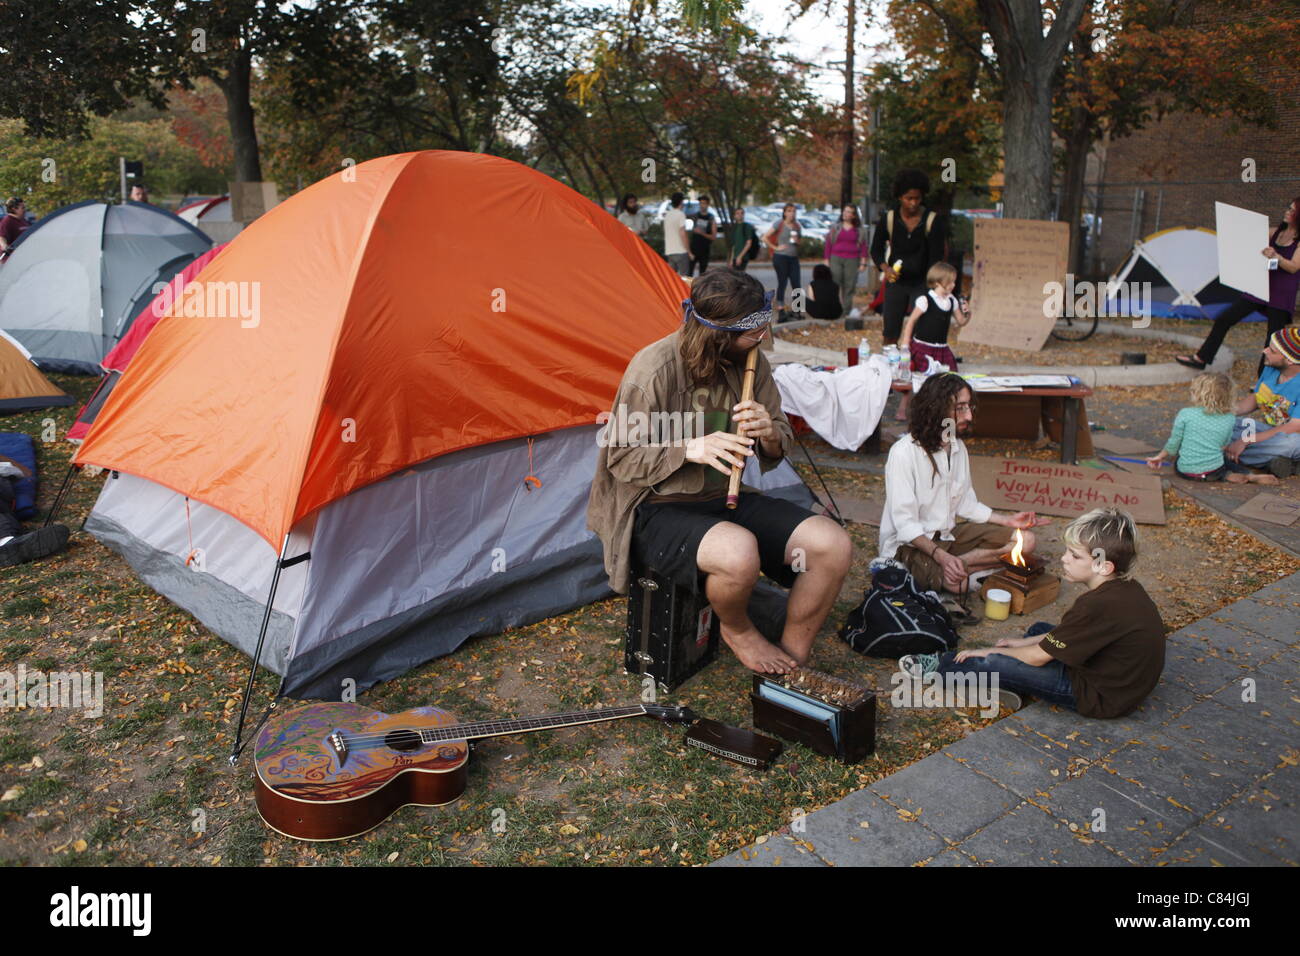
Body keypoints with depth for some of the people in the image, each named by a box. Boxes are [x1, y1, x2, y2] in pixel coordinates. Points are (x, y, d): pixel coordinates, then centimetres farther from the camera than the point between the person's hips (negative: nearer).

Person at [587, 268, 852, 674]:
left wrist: (769, 433, -18)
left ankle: (793, 659, 5)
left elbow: (779, 449, 8)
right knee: (738, 551, -38)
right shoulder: (654, 368, -20)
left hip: (727, 501, 6)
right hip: (658, 509, -6)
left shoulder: (752, 362, -1)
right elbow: (621, 460, -14)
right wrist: (690, 449, -29)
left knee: (832, 544, -14)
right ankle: (737, 631, -2)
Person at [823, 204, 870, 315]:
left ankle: (846, 311, 4)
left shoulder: (859, 230, 7)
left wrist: (863, 262, -2)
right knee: (835, 285, -8)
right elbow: (828, 244, 10)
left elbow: (864, 246, 6)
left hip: (852, 260, 0)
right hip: (836, 259, 0)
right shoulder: (835, 227, 10)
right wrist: (827, 260, 5)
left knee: (849, 286, 0)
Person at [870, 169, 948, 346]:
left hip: (922, 283, -2)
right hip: (896, 281, 2)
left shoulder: (933, 220, -11)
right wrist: (885, 268, -14)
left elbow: (935, 258, -11)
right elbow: (876, 249, 7)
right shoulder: (888, 218, -5)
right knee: (890, 335, 5)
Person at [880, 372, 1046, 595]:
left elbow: (965, 504, 14)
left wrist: (1007, 520, 3)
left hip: (947, 534, 8)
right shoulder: (904, 452, -20)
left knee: (1024, 540, -5)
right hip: (908, 543, -8)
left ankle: (956, 563, -14)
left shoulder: (958, 447, 6)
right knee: (956, 581, -36)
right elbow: (904, 522, -23)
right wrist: (941, 556, -33)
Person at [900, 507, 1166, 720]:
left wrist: (989, 651, -4)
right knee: (1039, 630, 23)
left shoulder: (1098, 605, -30)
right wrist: (1024, 642, 15)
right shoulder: (1124, 588, -1)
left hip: (1102, 697, -10)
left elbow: (1038, 657, -19)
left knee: (989, 663, -10)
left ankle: (938, 667, 16)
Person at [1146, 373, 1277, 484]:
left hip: (1186, 471, -3)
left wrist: (1160, 457, 13)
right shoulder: (1229, 419, 1)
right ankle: (1249, 476, 10)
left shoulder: (1185, 414, -10)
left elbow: (1173, 444, -4)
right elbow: (1224, 446, 11)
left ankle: (1227, 475, 2)